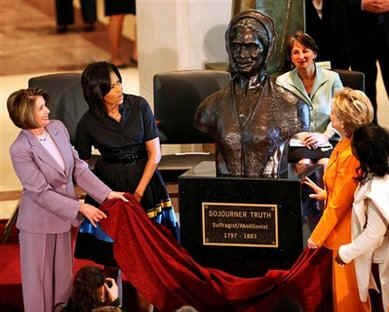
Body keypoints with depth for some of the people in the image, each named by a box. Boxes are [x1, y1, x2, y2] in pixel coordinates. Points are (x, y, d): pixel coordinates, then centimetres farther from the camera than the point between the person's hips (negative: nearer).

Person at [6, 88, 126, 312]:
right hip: (39, 222, -6)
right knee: (39, 281, 8)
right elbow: (41, 193, -21)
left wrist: (107, 193, -6)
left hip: (63, 216, 6)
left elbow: (78, 167, 2)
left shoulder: (58, 128, -4)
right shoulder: (20, 150, -23)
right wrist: (80, 208, -21)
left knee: (63, 278, 15)